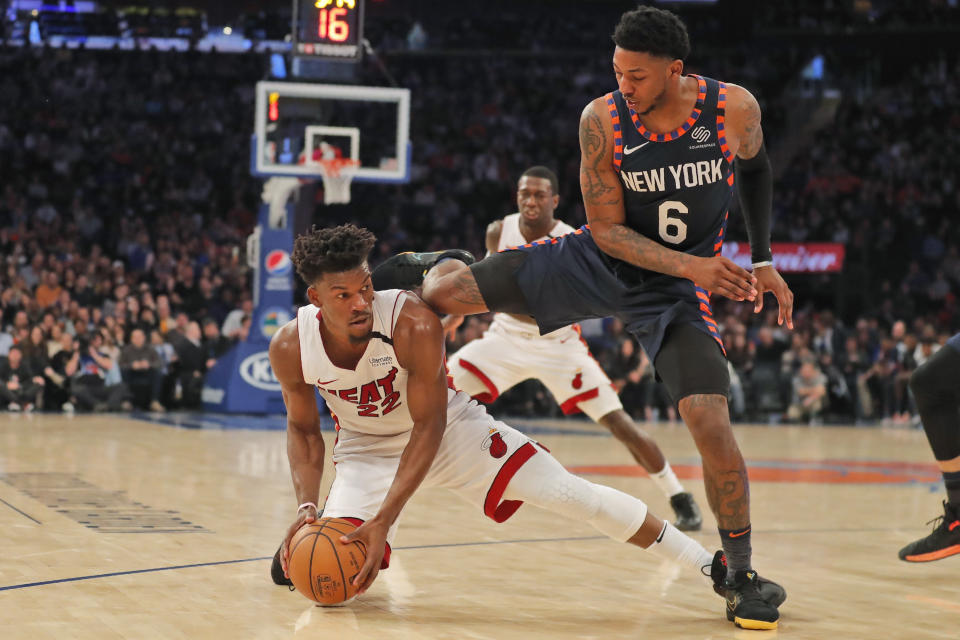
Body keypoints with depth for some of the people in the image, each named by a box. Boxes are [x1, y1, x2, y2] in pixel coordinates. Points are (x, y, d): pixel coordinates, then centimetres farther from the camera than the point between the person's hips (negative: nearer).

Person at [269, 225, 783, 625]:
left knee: (571, 493, -14)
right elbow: (302, 428, -4)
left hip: (448, 428, -2)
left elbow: (428, 426, -26)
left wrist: (384, 519, -33)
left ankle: (715, 567, -6)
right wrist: (307, 506, -20)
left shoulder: (413, 323, -33)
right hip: (365, 449, 2)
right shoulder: (291, 346, -22)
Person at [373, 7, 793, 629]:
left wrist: (762, 260, 3)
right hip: (601, 261, 1)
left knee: (712, 425, -15)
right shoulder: (603, 119, -19)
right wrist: (690, 265, -29)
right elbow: (607, 228, -16)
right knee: (450, 293, -7)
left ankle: (741, 576, 4)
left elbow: (756, 169, 8)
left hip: (676, 293, 0)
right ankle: (428, 268, 35)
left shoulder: (735, 108, -16)